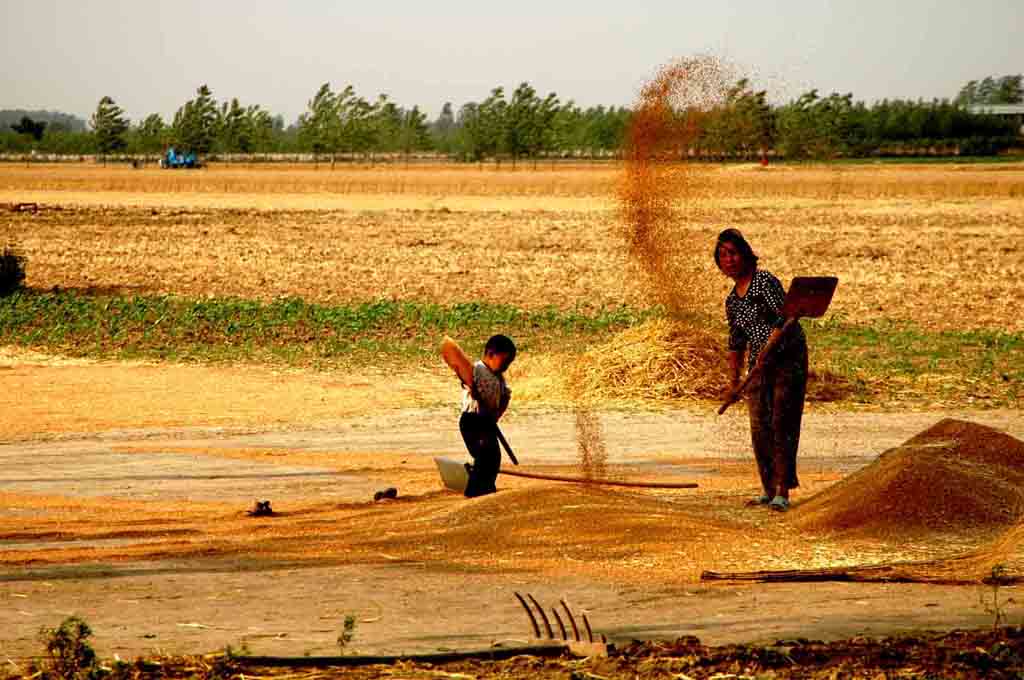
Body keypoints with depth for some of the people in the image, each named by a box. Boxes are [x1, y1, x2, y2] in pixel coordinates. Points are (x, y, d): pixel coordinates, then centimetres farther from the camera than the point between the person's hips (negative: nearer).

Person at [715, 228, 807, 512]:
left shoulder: (765, 282, -9)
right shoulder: (732, 301, 14)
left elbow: (785, 317, -19)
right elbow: (736, 343, 23)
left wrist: (767, 350, -29)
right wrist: (733, 381, 20)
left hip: (788, 358, -7)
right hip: (759, 365, 7)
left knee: (781, 424, -12)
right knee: (759, 428, 3)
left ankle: (782, 493, -14)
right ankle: (768, 489, 13)